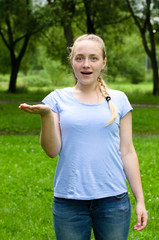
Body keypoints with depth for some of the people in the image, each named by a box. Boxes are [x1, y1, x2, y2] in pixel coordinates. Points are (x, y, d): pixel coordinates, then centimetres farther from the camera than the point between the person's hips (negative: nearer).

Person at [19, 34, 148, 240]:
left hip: (113, 200, 1)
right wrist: (46, 114, -18)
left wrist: (140, 200, 6)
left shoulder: (118, 100, 6)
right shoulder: (58, 99, 4)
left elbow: (127, 152, 8)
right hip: (69, 201, 0)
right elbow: (52, 151, -3)